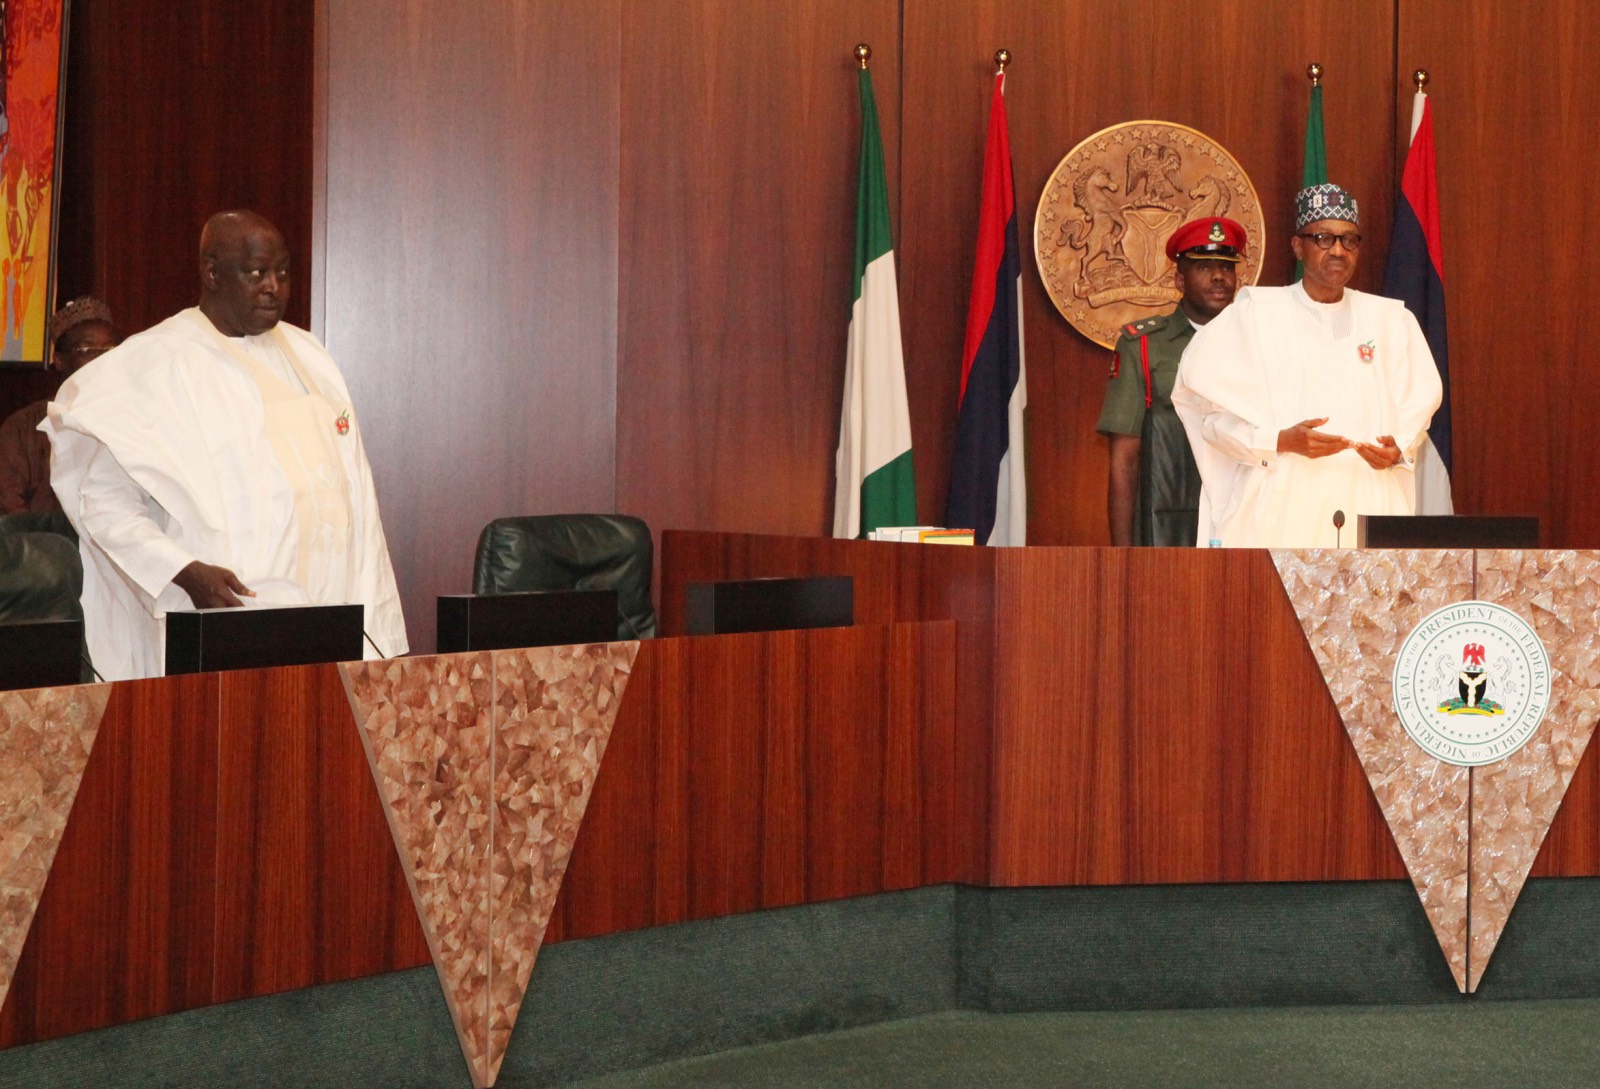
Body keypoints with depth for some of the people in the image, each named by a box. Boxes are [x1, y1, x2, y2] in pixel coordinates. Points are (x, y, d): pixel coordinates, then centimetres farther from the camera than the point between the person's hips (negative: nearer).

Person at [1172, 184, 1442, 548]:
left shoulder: (1392, 320, 15)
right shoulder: (1253, 315, 5)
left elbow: (1418, 403, 14)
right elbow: (1213, 408, 0)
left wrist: (1400, 450, -7)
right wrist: (1281, 440, -15)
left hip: (1370, 514, 3)